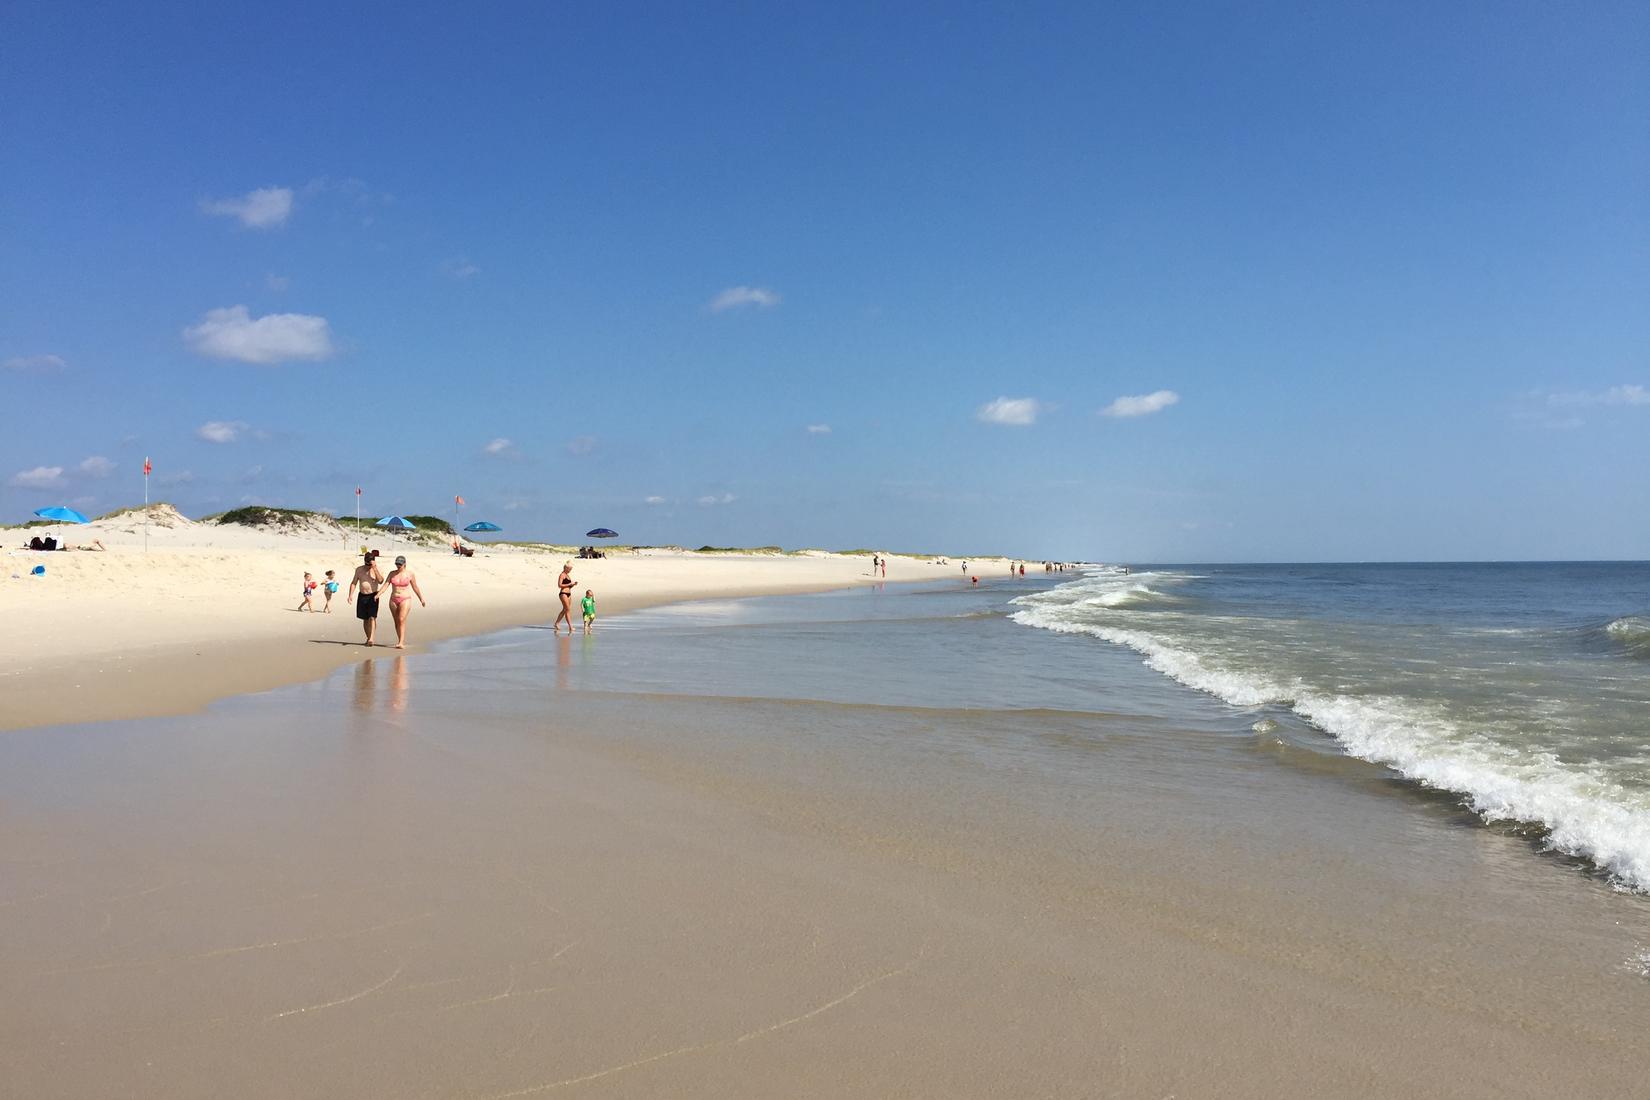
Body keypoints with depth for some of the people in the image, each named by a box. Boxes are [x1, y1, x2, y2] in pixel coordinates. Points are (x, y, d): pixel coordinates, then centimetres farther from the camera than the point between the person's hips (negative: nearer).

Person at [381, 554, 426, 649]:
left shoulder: (410, 574, -1)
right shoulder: (392, 573, 5)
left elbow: (415, 588, 8)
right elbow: (386, 584, -1)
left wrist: (421, 599, 14)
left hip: (405, 599, -4)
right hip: (393, 599, 4)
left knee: (401, 620, -18)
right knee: (396, 622, 8)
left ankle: (401, 643, -22)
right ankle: (401, 642, 19)